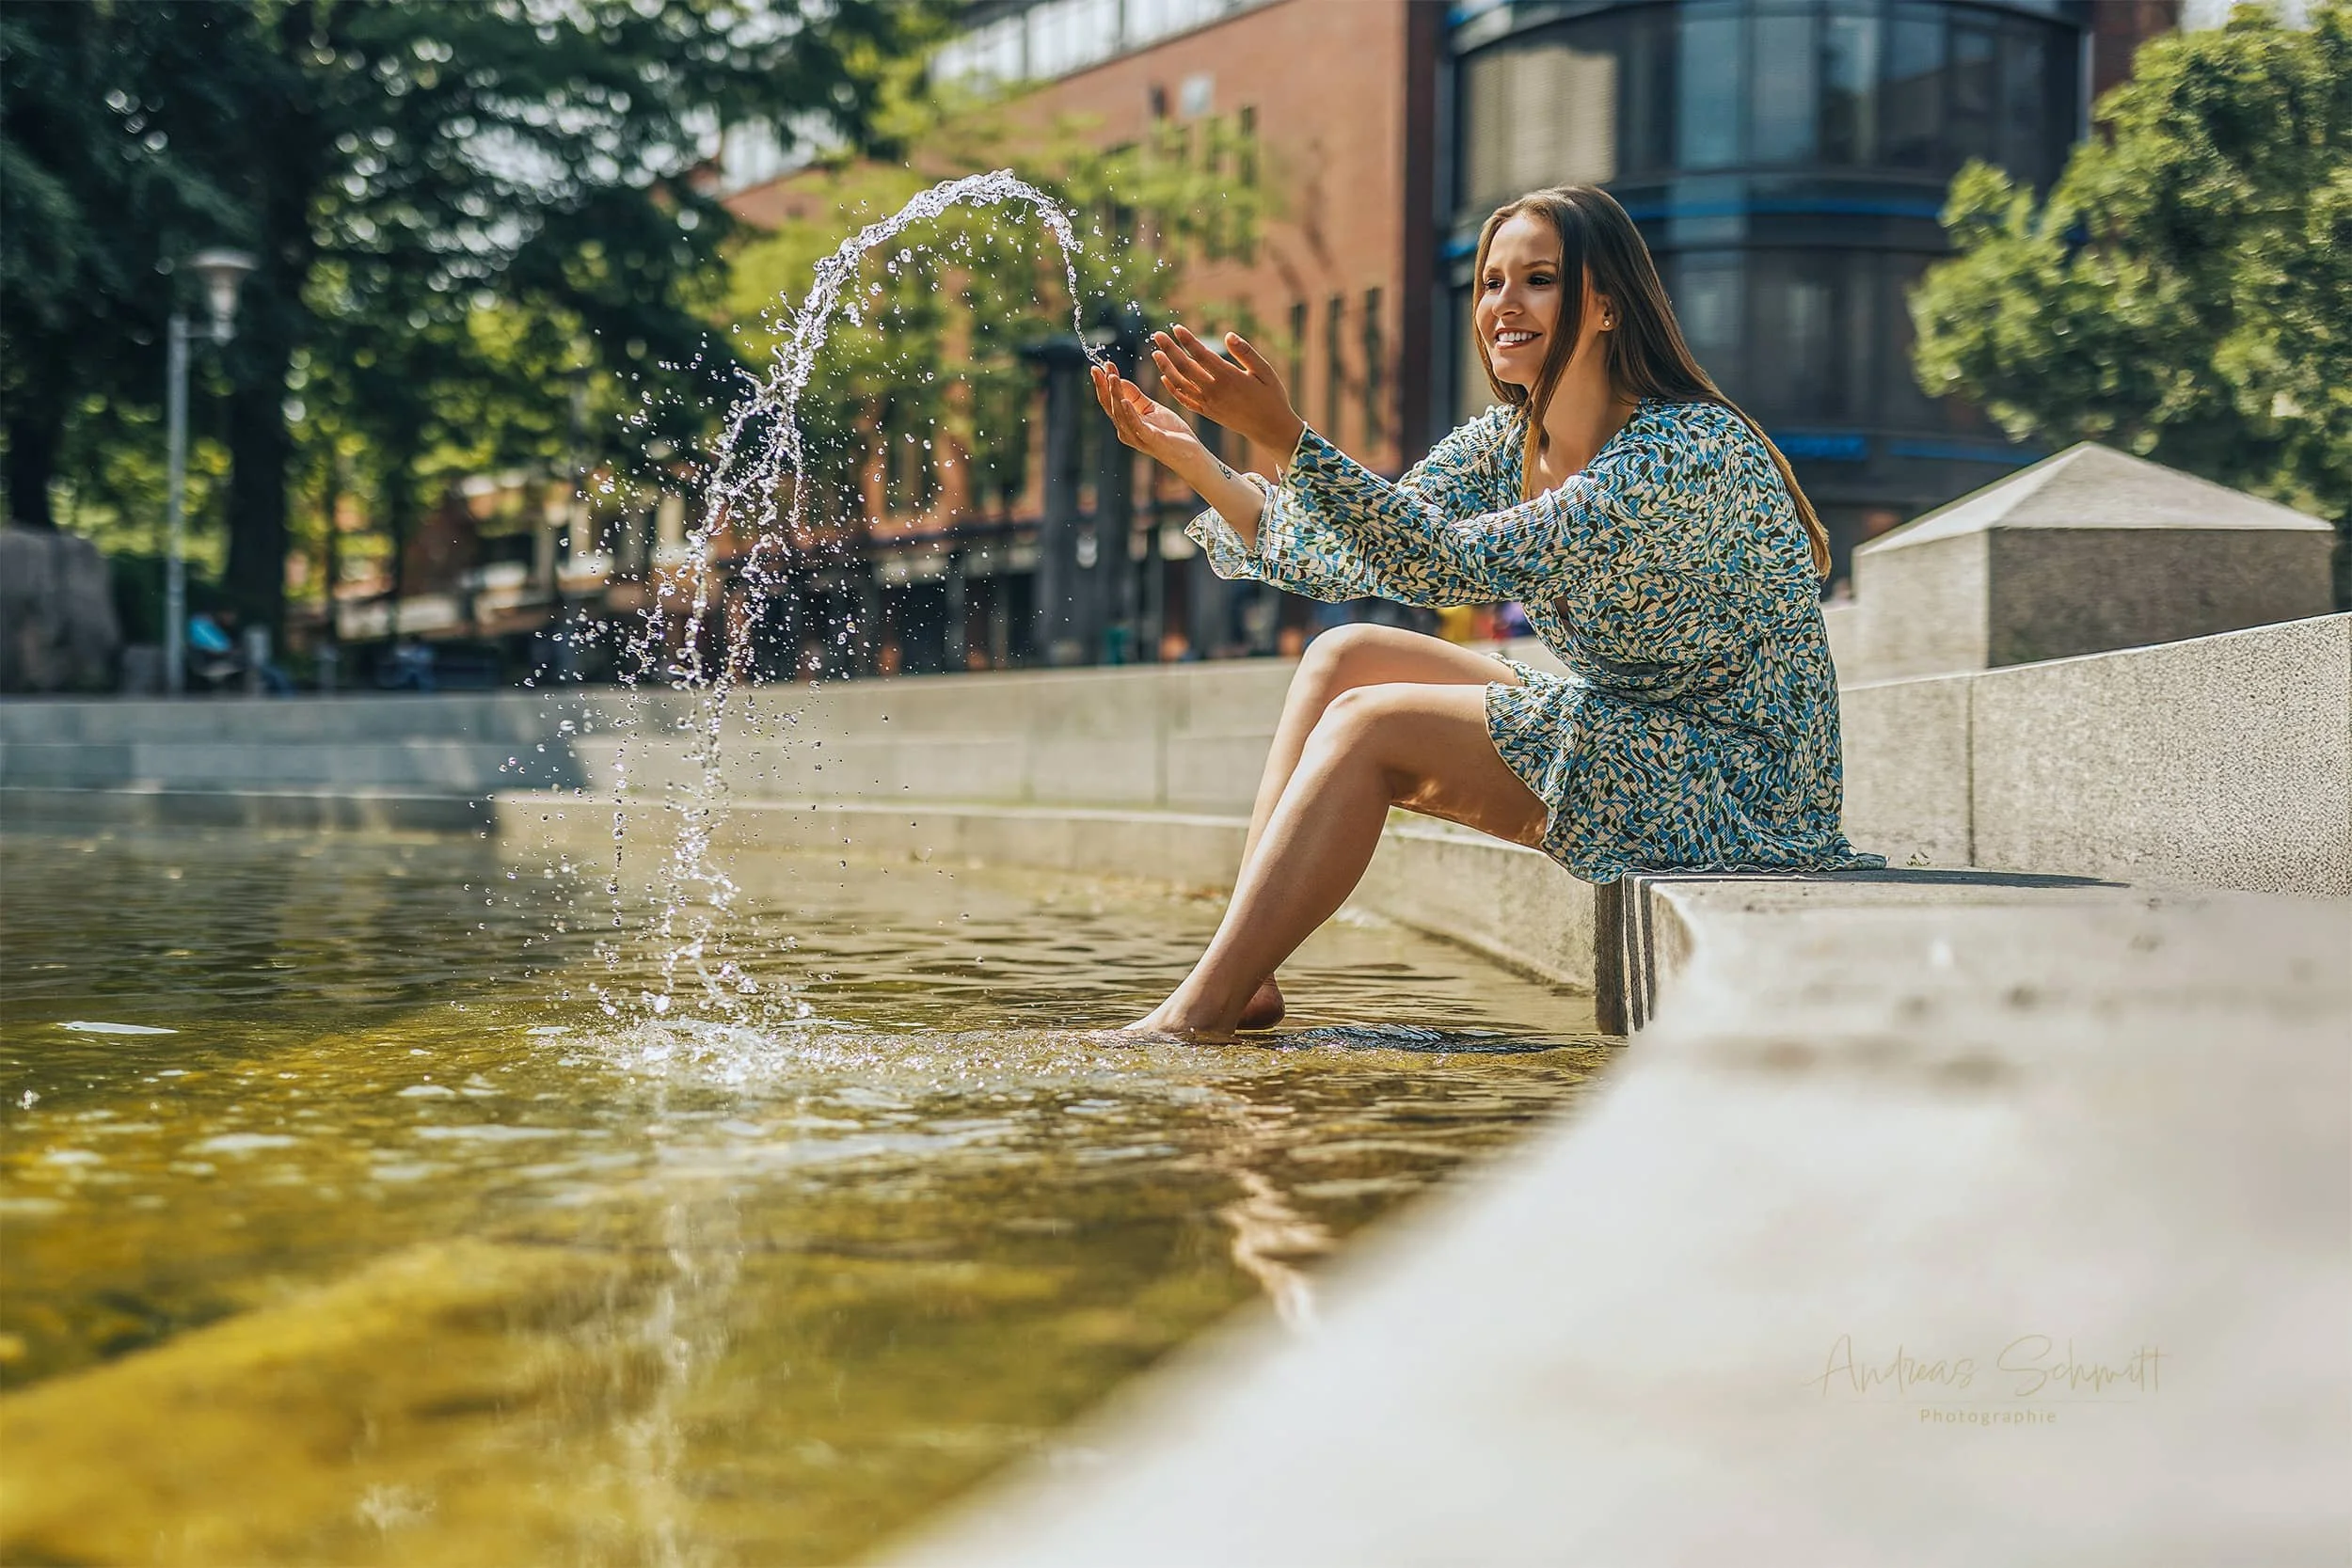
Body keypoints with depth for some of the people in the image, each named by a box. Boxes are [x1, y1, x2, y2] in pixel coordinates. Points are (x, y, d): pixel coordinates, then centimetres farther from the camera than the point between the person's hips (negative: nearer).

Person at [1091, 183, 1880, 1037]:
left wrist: (1285, 435, -37)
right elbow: (1344, 558, 2)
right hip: (1619, 737, 9)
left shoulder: (1694, 449, -22)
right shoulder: (1506, 444, 5)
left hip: (1740, 789, -9)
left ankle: (1204, 1005, -15)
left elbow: (1466, 564, -31)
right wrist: (1191, 458, -10)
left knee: (1371, 726, -19)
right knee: (1341, 656, -1)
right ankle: (1242, 973, -6)